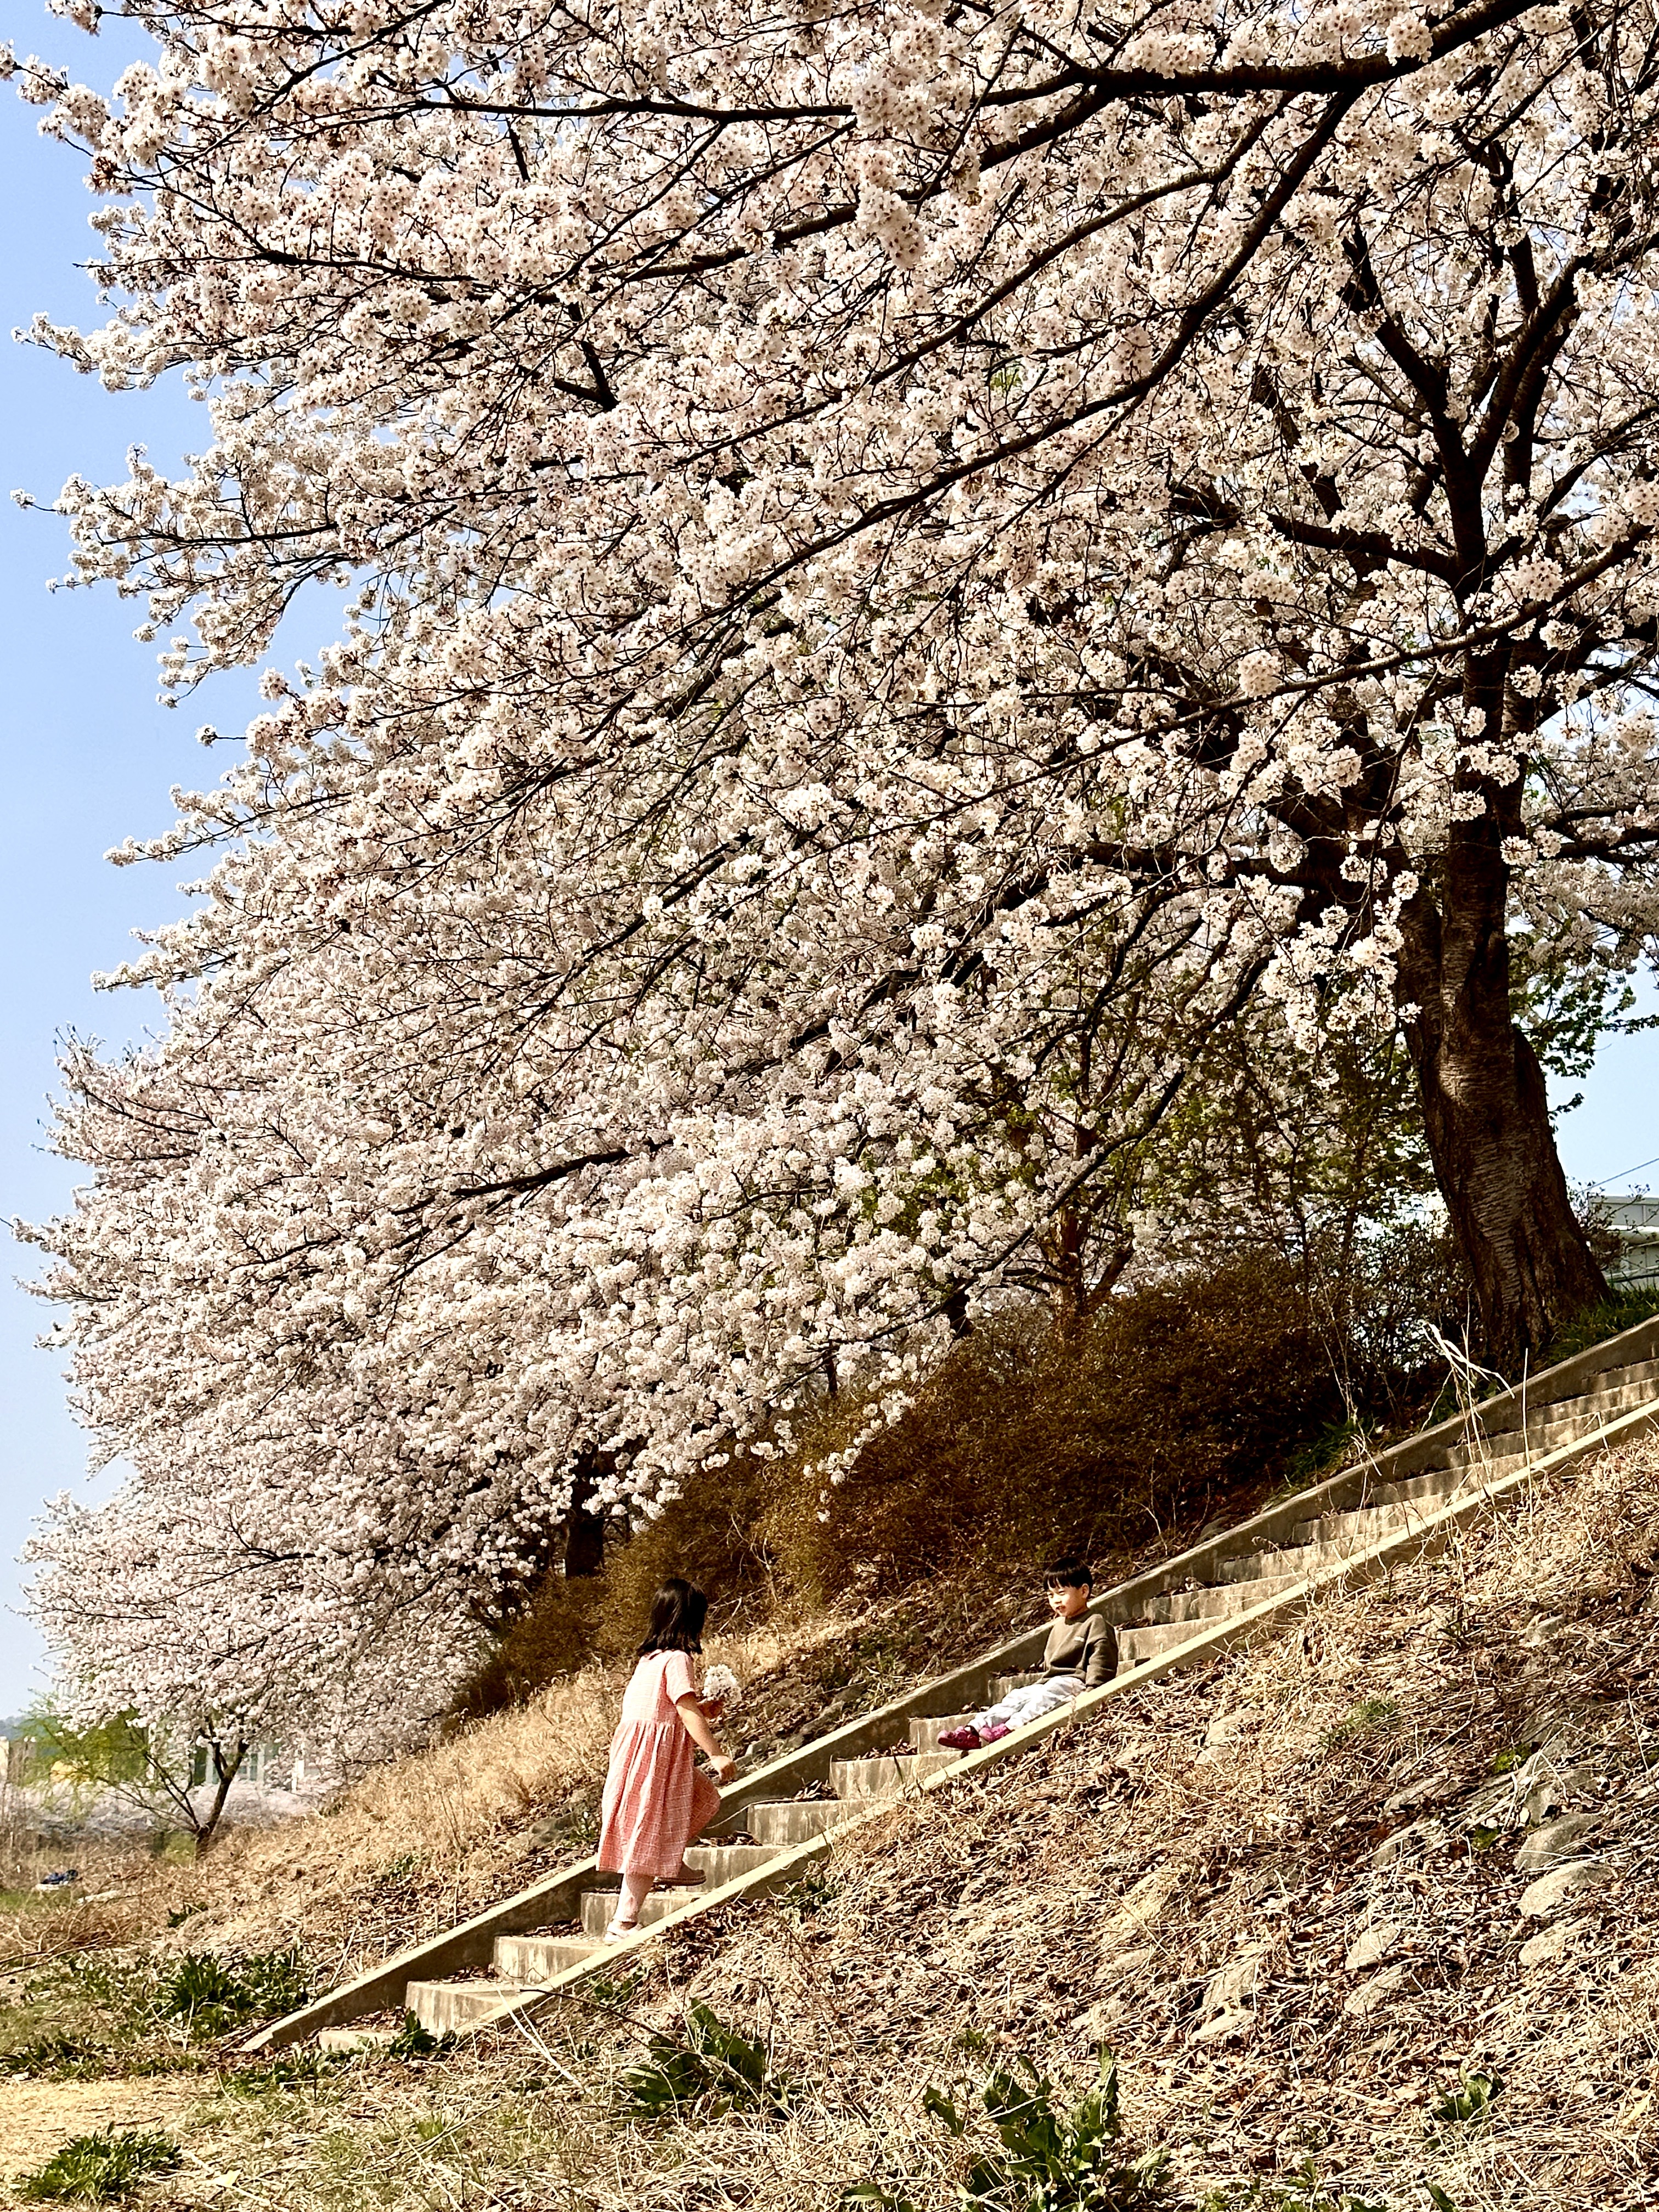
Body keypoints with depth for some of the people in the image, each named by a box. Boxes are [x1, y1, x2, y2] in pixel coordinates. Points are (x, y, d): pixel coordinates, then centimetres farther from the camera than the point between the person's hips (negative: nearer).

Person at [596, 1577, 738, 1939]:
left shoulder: (652, 1657, 13)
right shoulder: (677, 1659, -16)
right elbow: (687, 1711, -24)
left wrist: (702, 1710, 21)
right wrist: (716, 1754, -27)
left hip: (641, 1754, 9)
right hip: (655, 1759, -9)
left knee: (703, 1799, 24)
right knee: (651, 1839, -6)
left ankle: (673, 1865, 37)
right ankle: (623, 1922, -6)